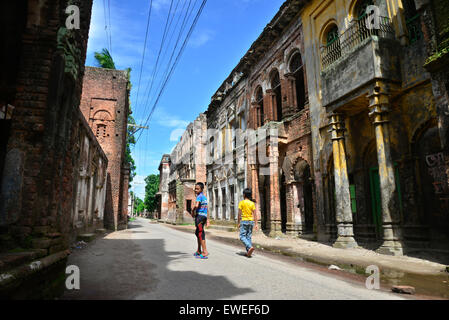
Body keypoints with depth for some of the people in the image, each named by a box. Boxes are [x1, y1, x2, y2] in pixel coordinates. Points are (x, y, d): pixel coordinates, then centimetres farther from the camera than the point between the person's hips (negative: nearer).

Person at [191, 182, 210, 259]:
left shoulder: (199, 196, -12)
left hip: (199, 215, -9)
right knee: (197, 233, 18)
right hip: (204, 216, 9)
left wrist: (192, 211, -10)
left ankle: (205, 252, -6)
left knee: (200, 233, -6)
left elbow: (196, 205, -29)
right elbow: (206, 208, 22)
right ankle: (199, 251, 26)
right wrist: (207, 219, 26)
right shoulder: (204, 197, 17)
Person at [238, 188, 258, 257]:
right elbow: (255, 215, 2)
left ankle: (250, 247, -22)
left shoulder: (241, 203, -6)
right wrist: (256, 224, 5)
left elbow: (239, 214, -7)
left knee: (242, 236, -1)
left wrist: (239, 223, -1)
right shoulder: (252, 203, 5)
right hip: (251, 221, 5)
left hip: (244, 221, -5)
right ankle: (248, 252, 9)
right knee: (249, 237, 11)